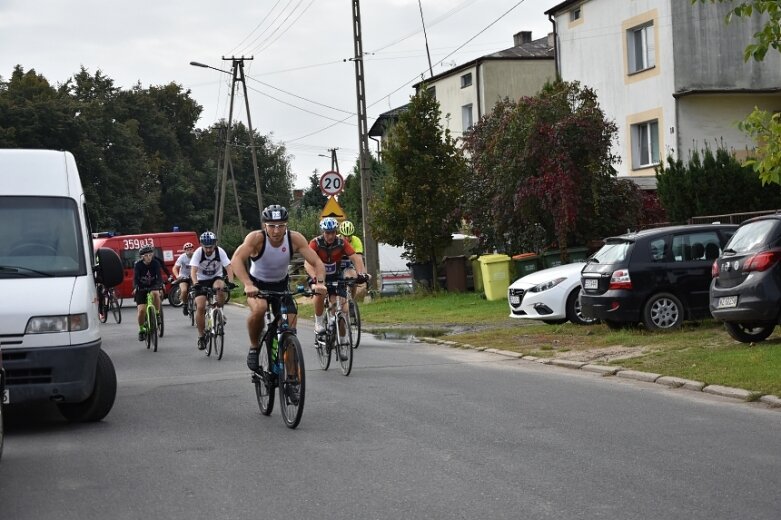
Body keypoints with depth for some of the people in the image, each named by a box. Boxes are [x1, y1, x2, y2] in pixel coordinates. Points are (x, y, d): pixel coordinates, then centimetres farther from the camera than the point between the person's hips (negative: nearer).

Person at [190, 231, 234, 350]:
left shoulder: (220, 252, -17)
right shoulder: (198, 253, -19)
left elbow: (228, 267, -24)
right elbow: (193, 270, -28)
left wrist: (230, 281, -42)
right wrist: (195, 283, -46)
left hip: (216, 277, 0)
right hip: (201, 280, 0)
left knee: (219, 286, -36)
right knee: (200, 307, -15)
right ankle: (201, 336, -2)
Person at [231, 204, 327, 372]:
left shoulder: (295, 239, -21)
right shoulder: (256, 238, -28)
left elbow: (317, 262, -22)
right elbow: (236, 259, -41)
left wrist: (319, 282, -42)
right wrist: (248, 285, -55)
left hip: (281, 285, 3)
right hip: (257, 284, -3)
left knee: (290, 327, -12)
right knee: (259, 309, -33)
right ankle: (254, 348, -8)